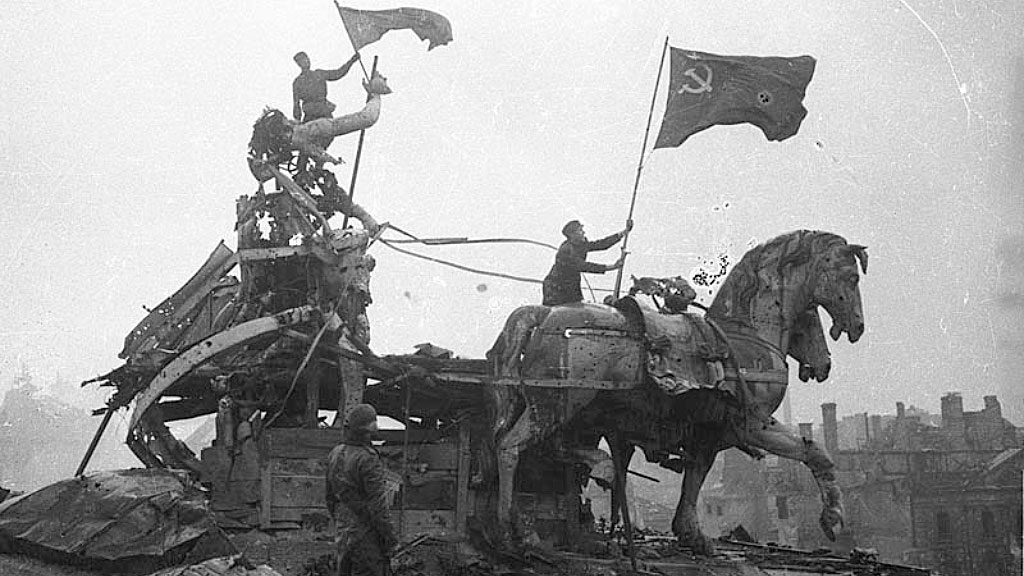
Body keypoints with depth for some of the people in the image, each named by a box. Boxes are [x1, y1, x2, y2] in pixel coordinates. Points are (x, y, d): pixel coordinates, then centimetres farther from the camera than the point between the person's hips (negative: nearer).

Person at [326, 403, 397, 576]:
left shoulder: (335, 454, 4)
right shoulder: (368, 459, -21)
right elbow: (377, 504, -19)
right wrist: (389, 537, -11)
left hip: (343, 532, 8)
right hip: (366, 534, -8)